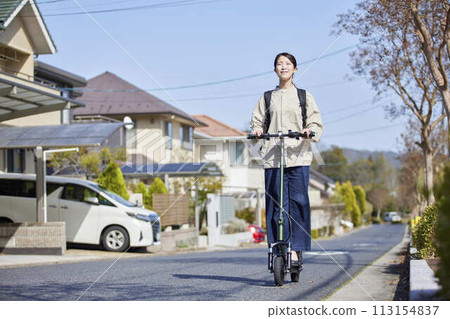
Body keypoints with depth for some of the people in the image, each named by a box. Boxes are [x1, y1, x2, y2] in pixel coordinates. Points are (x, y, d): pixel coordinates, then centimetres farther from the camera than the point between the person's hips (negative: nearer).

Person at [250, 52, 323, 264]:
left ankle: (296, 251, -2)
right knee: (275, 205, -4)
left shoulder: (304, 96, 13)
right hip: (272, 157, 1)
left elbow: (316, 123, 8)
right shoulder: (267, 98, 16)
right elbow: (257, 121, 14)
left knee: (298, 203, -6)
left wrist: (310, 131, -14)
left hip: (298, 156, -1)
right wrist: (257, 130, -8)